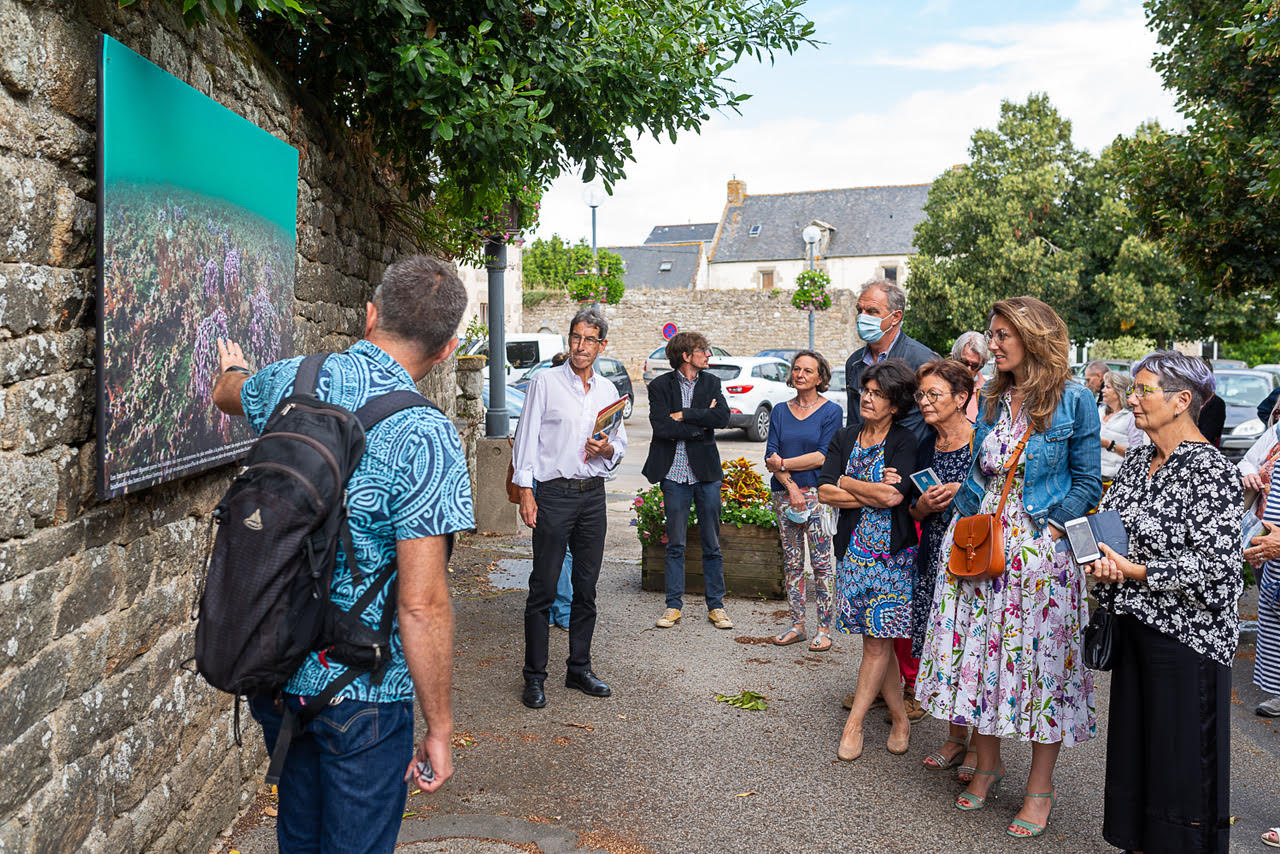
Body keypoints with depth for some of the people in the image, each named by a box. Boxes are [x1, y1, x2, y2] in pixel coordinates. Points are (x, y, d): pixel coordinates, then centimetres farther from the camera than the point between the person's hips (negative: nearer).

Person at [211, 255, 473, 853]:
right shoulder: (424, 436, -23)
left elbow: (228, 394, 23)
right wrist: (439, 728, -14)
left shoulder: (289, 380, -4)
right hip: (359, 693, -6)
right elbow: (422, 604, -25)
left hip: (273, 669, 6)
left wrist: (233, 367, 48)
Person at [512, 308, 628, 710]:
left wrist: (608, 449, -6)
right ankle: (534, 677, 8)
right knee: (543, 588, -3)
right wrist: (525, 490, -10)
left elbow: (620, 445, 18)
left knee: (586, 588, 10)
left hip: (593, 495, 5)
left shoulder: (608, 390, 12)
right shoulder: (545, 381, -1)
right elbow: (527, 436, -3)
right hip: (555, 493, -4)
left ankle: (579, 668, 22)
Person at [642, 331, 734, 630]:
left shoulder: (711, 383, 6)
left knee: (712, 544, 7)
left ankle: (715, 605, 17)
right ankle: (674, 605, 17)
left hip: (706, 473, 2)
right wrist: (701, 424, -12)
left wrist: (684, 415, -14)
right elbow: (661, 427, -14)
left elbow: (722, 417, -11)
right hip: (674, 474, -2)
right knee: (675, 544, 6)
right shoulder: (660, 386, -1)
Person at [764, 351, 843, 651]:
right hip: (784, 493, 4)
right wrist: (791, 486, -11)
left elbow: (823, 456, -11)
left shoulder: (831, 411, -1)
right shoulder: (780, 411, 10)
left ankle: (824, 629, 8)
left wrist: (783, 463, -7)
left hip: (817, 493, -4)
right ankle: (797, 625, 18)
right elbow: (771, 456, 2)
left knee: (821, 562, -2)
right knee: (791, 562, 9)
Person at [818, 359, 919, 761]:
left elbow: (894, 495, -20)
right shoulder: (844, 439, 8)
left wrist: (847, 482, -7)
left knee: (878, 641, -3)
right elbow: (825, 491, -3)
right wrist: (875, 494, -12)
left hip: (892, 551, -4)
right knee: (874, 639, 8)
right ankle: (900, 718, 22)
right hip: (853, 549, 5)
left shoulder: (906, 441, -6)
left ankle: (853, 725, 6)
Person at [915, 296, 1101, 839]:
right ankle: (987, 766, 27)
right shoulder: (992, 399, 10)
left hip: (1041, 549, -5)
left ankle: (1040, 787, 19)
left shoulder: (1073, 400, -5)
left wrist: (1052, 528, -14)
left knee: (1040, 659, 3)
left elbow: (1087, 482, -3)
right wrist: (963, 516, 0)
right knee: (978, 651, 8)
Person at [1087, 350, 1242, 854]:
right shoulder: (1136, 461, 9)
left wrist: (1135, 572, -20)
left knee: (1181, 754, 4)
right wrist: (1101, 561, -4)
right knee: (1132, 742, 17)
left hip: (1185, 632, -8)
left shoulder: (1210, 470, -15)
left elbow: (1215, 563, -21)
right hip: (1134, 624, 8)